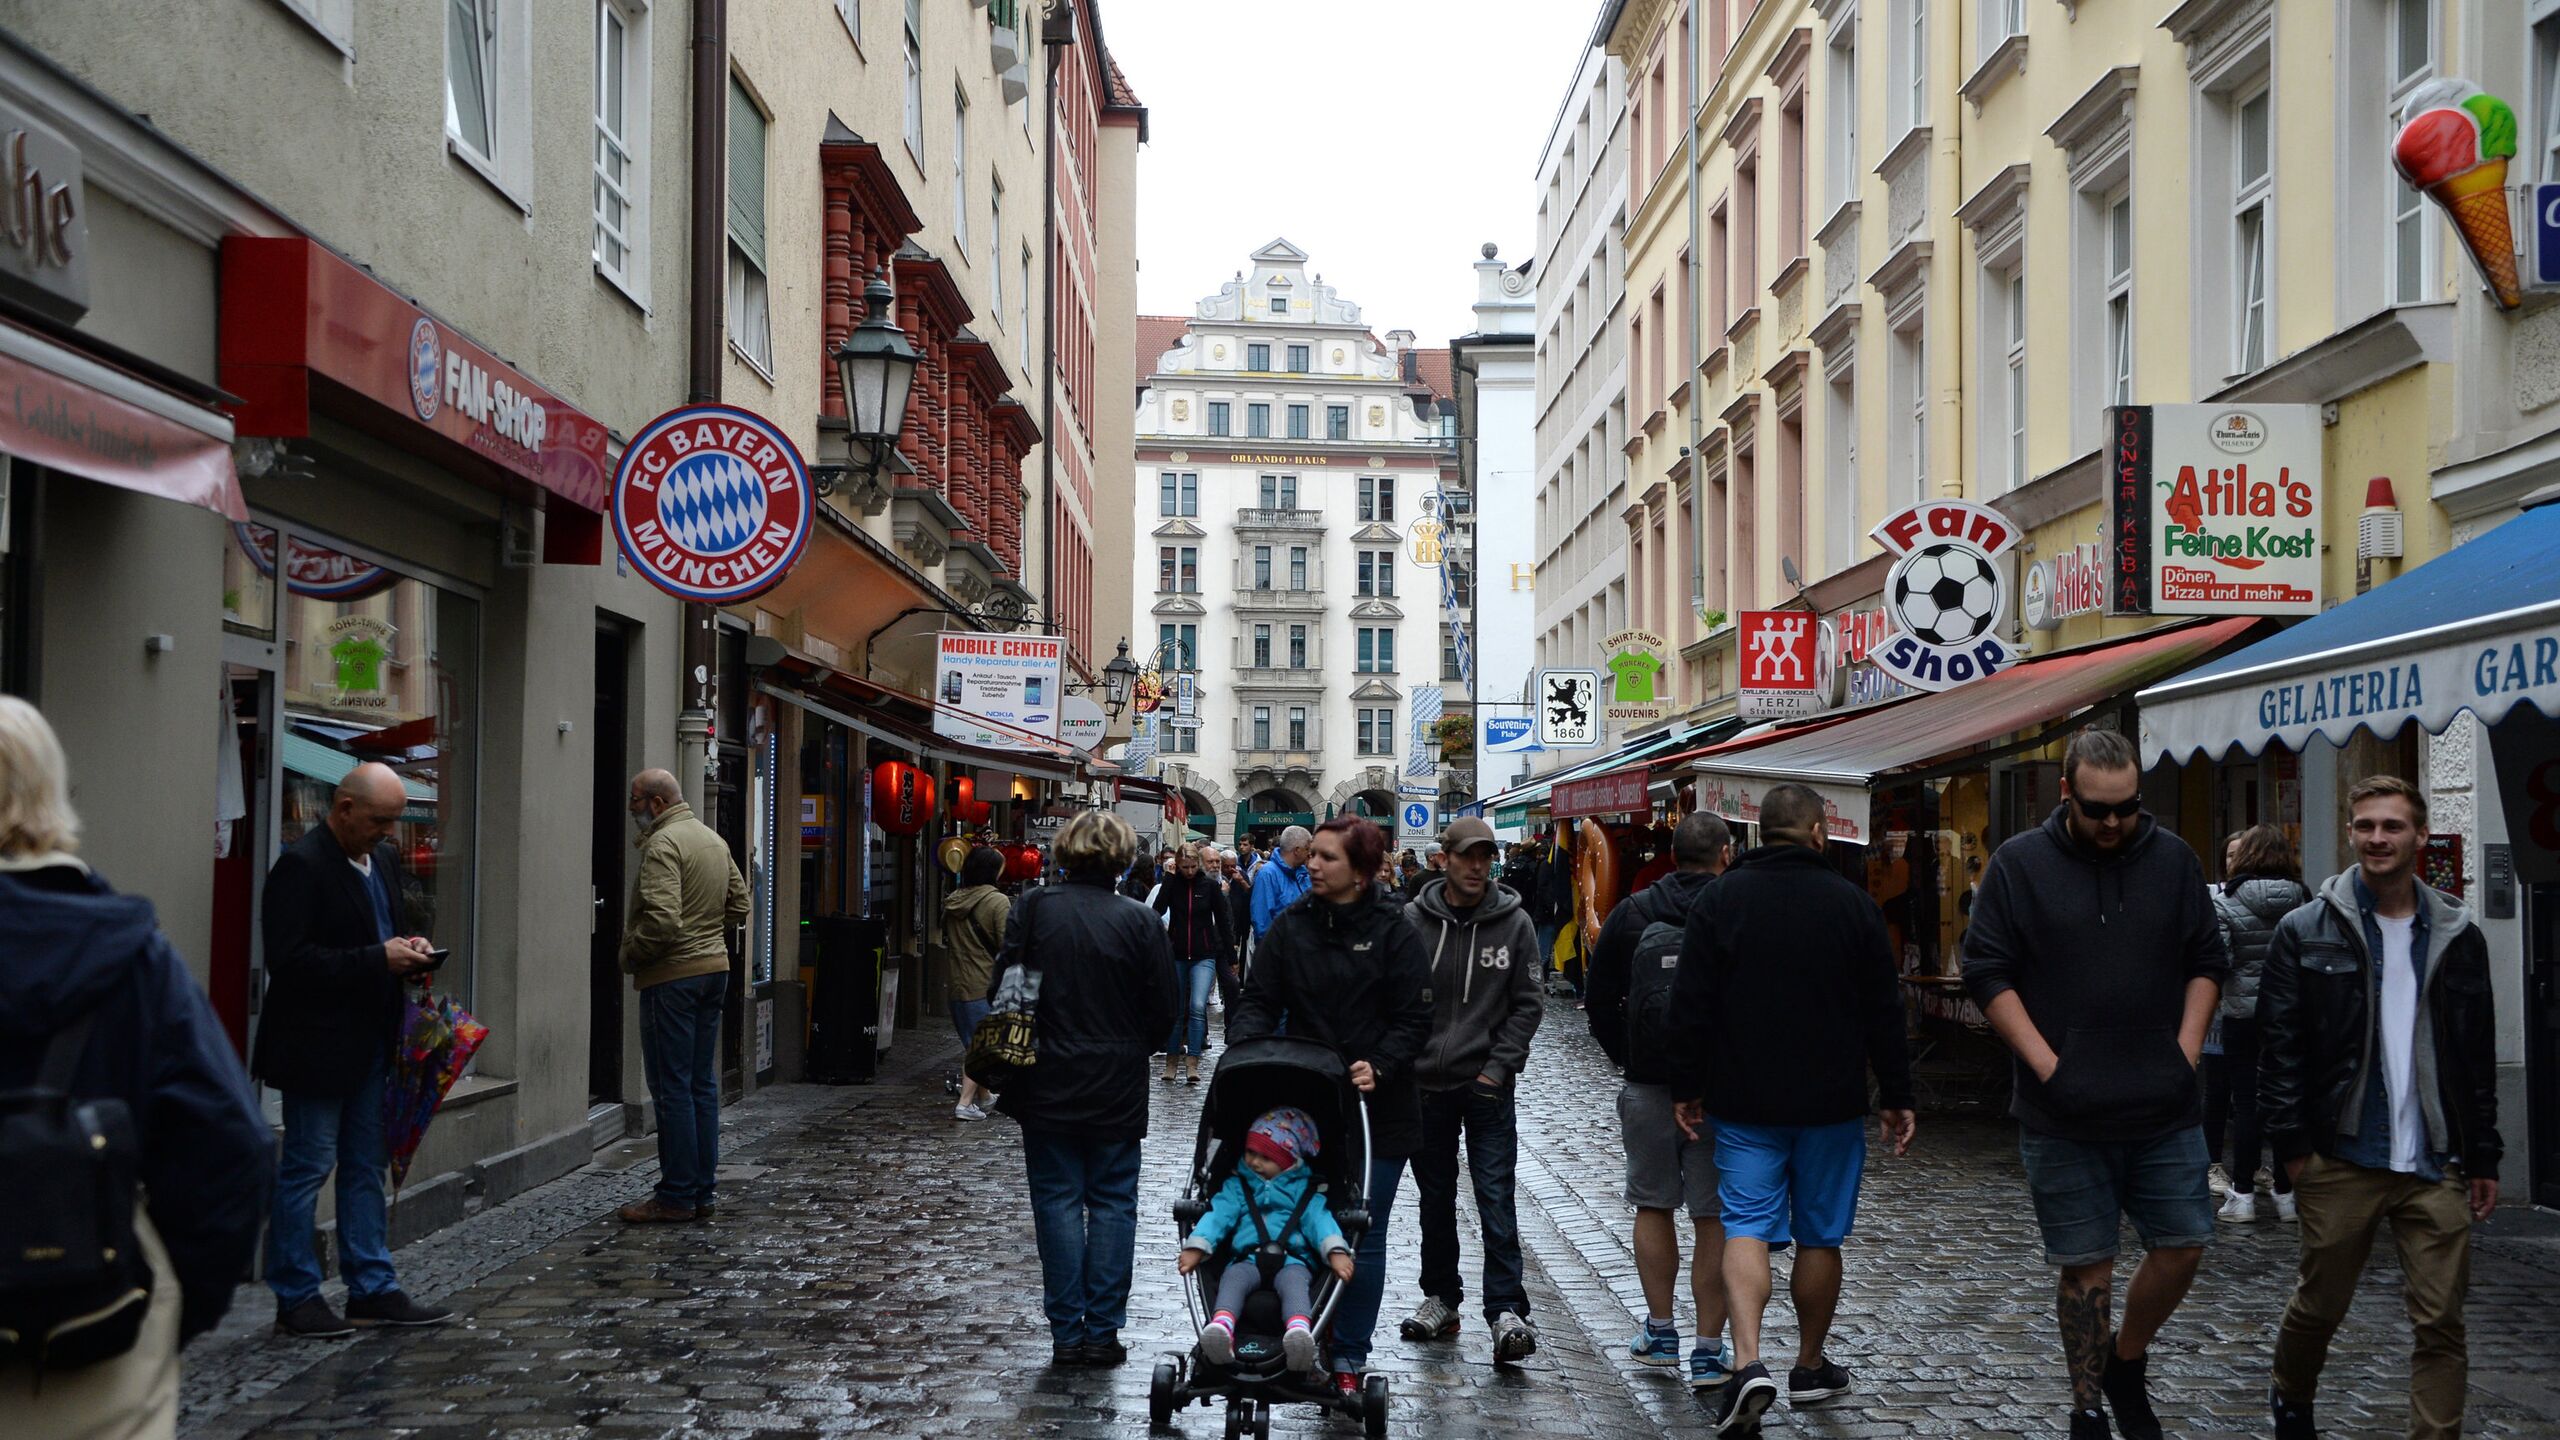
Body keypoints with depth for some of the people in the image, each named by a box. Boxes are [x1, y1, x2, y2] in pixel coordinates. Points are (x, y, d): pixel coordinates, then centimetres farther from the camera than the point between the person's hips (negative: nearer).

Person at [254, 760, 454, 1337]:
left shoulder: (383, 858, 11)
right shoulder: (302, 866, -16)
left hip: (371, 1045, 9)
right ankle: (296, 1299, 9)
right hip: (317, 1046, -9)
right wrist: (378, 959, -23)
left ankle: (373, 1288, 21)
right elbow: (288, 959, -23)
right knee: (306, 1169, 0)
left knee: (367, 1167, 13)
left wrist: (409, 948, 2)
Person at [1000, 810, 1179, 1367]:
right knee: (1112, 1204, 9)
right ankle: (1103, 1331, 9)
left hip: (1048, 1084, 0)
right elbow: (1164, 1007, -4)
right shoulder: (1139, 919, -9)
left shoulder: (1034, 909, -8)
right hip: (1117, 1089, 0)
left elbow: (1004, 986, -4)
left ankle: (1066, 1332, 8)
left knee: (1058, 1203, 7)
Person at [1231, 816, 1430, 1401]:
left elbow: (1414, 1019, -6)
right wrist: (1248, 1040, -17)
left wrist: (1379, 1066, -21)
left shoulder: (1393, 934, -5)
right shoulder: (1290, 926, 3)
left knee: (1362, 1233, 4)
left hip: (1377, 1107, -2)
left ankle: (1350, 1356, 14)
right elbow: (1259, 997, 3)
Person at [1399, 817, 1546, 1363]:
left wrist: (1498, 1068, -8)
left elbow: (1527, 1005, 0)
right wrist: (1402, 1063, -5)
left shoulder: (1514, 923, -1)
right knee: (1435, 1199, 13)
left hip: (1488, 1087, -2)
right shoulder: (1413, 920, -1)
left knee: (1496, 1201, -7)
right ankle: (1440, 1298, 25)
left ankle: (1506, 1310, -5)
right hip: (1425, 1086, 2)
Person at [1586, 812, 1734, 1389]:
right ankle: (1709, 1352, 5)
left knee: (1653, 1206, 16)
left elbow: (1600, 1001, 5)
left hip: (1648, 1085, 2)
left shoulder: (1629, 914, 0)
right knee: (1714, 1218, 3)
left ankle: (1660, 1332, 23)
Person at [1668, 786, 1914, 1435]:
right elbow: (1884, 1011, 0)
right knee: (1819, 1235, 12)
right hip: (1831, 1105, 0)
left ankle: (1747, 1361, -19)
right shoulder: (1853, 903, -3)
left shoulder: (1718, 899, -3)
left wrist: (1691, 1088, 6)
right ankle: (1811, 1367, 23)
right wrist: (1895, 1098, 8)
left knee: (1746, 1226, 0)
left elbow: (1691, 1005, -3)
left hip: (1744, 1101, 0)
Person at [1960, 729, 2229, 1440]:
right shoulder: (2019, 864, -3)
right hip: (2064, 1116, -3)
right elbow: (1986, 972, -4)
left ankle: (2126, 1363, 29)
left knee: (2183, 1244, 4)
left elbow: (2207, 962, 12)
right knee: (2086, 1267, 3)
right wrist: (2047, 1065, -10)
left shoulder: (2172, 859, 6)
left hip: (2165, 1111, 3)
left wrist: (2186, 1051, 1)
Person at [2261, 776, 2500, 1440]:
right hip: (2341, 1161, -2)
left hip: (2435, 1167, 2)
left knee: (2441, 1323, 0)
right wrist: (2293, 1143, -9)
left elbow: (2478, 1058, 11)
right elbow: (2279, 1044, -3)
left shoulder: (2457, 936, 8)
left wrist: (2484, 1158, 8)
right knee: (2320, 1305, 12)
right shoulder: (2307, 931, -1)